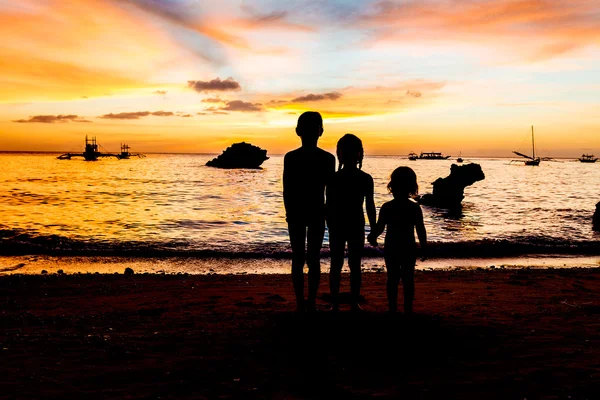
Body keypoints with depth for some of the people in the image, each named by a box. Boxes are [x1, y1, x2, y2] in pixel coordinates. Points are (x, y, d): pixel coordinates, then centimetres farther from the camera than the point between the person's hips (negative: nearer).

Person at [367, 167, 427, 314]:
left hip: (391, 248, 0)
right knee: (408, 279, 8)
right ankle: (408, 309, 13)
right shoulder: (415, 208, -5)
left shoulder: (386, 207, -9)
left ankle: (393, 308, 11)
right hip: (409, 249, 1)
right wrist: (424, 247, 6)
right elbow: (421, 230, -4)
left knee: (392, 279, 7)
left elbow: (379, 227, -8)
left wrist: (372, 237, 12)